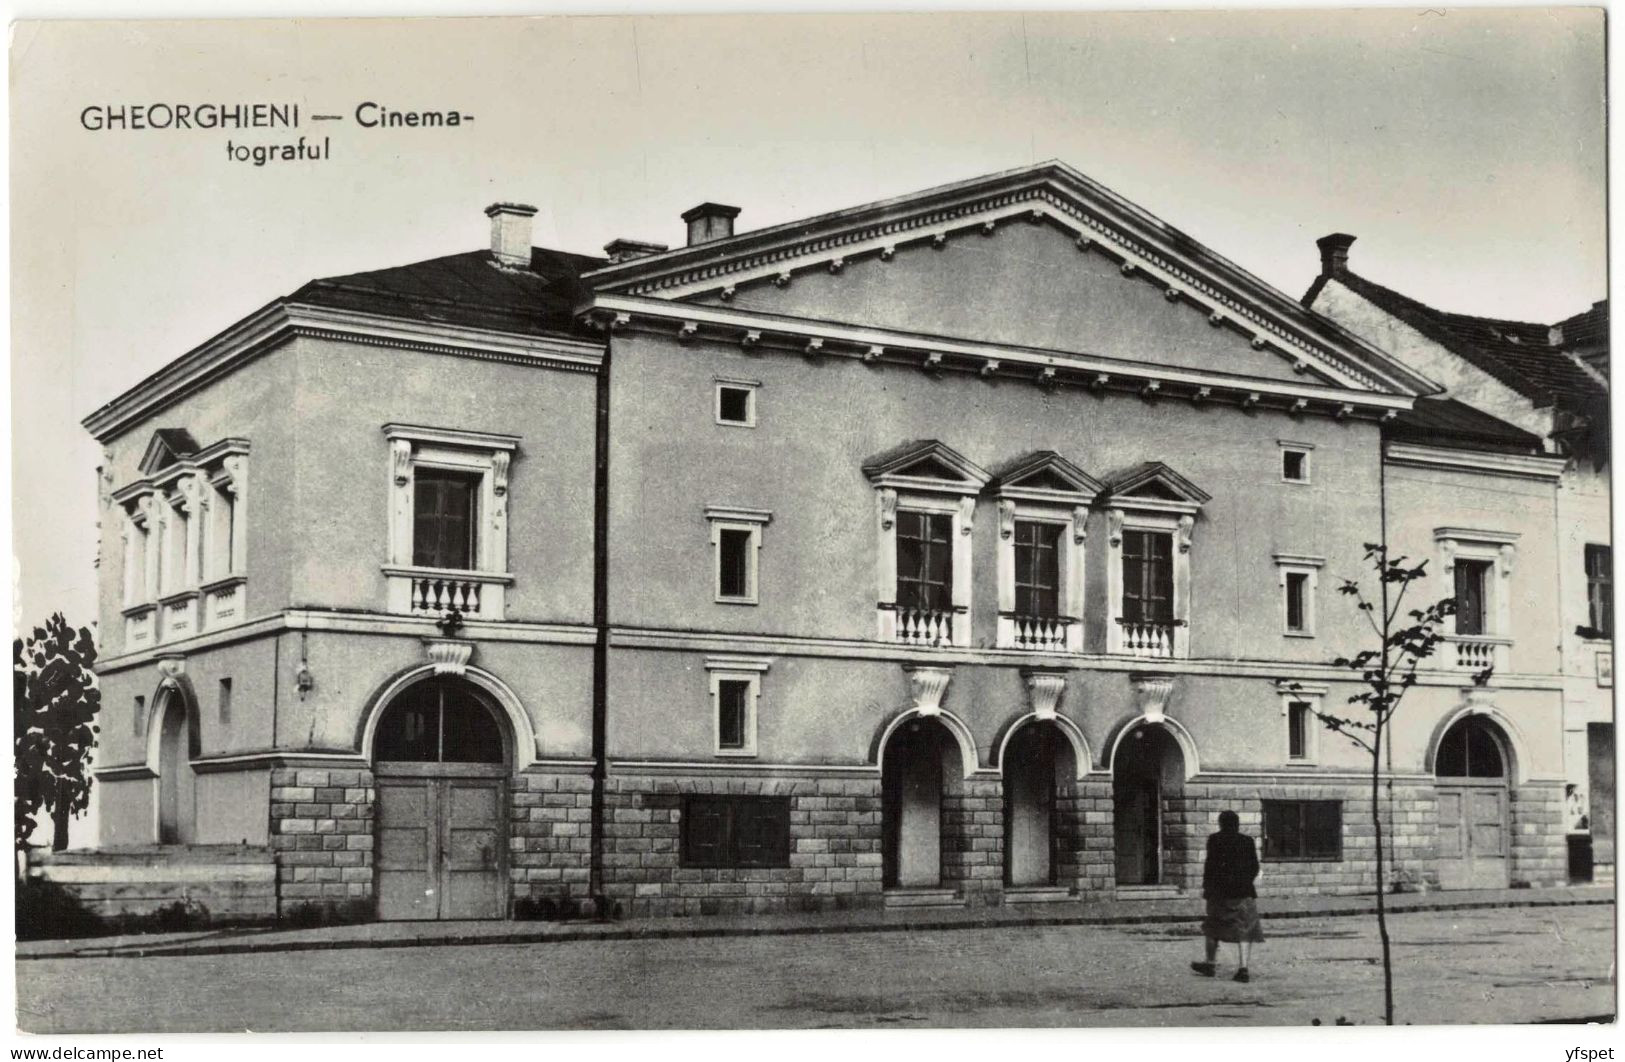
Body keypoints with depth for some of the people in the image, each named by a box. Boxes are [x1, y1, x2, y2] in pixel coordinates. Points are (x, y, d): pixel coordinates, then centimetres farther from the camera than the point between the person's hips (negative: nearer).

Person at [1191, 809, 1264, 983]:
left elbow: (1211, 864, -8)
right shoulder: (1247, 841, 4)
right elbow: (1255, 867, 7)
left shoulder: (1215, 839, -5)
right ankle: (1243, 968, -10)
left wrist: (1206, 887, 0)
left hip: (1220, 890, -2)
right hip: (1243, 891, 2)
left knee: (1214, 925, 14)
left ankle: (1209, 963, 22)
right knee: (1244, 928, 1)